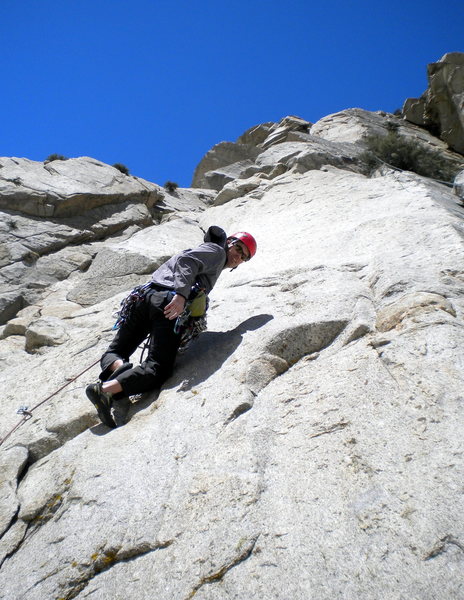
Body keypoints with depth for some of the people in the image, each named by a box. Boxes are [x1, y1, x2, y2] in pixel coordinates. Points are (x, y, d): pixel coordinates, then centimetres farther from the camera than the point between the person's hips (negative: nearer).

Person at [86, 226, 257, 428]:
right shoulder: (216, 251, 12)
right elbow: (187, 260, -8)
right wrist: (181, 294, -22)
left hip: (145, 296, 8)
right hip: (168, 302, -8)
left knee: (113, 353, 13)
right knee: (157, 370, -15)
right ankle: (105, 390, -34)